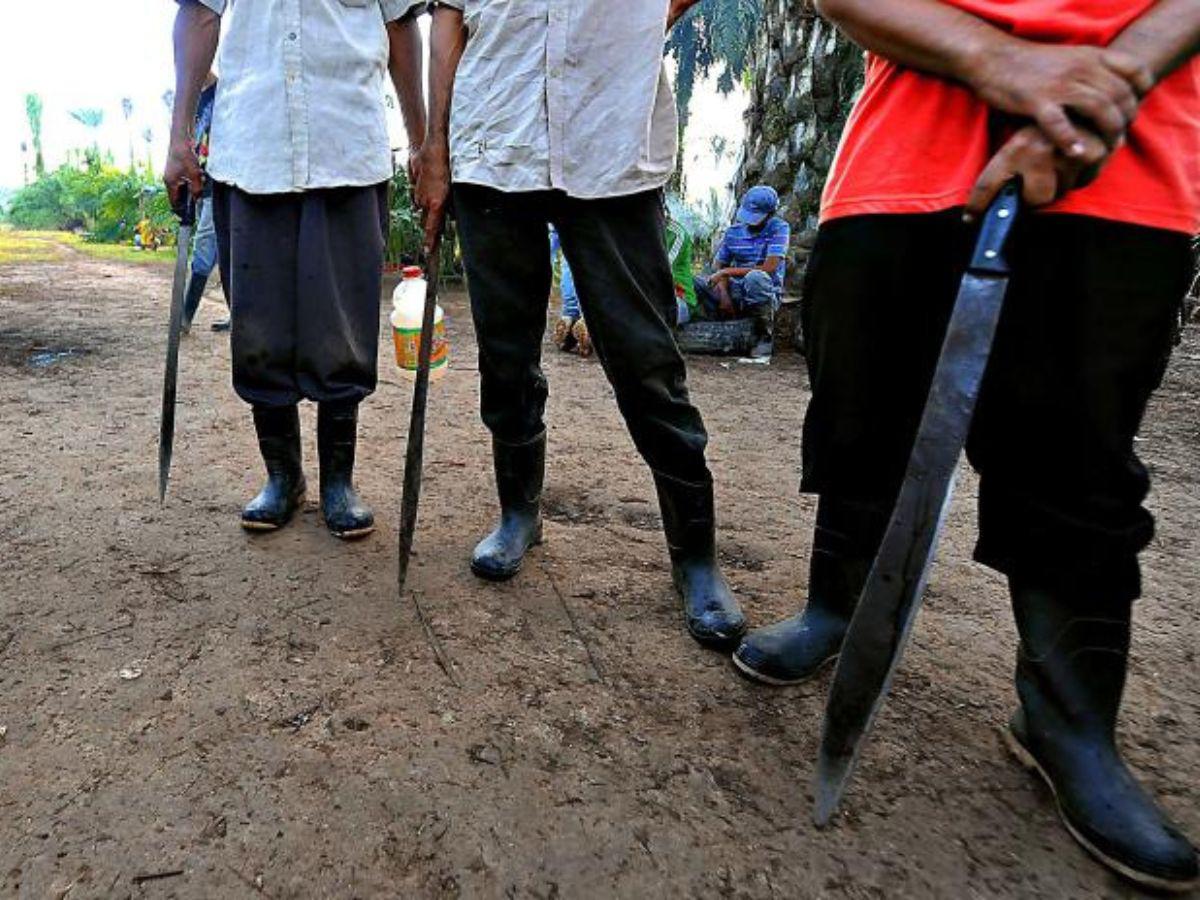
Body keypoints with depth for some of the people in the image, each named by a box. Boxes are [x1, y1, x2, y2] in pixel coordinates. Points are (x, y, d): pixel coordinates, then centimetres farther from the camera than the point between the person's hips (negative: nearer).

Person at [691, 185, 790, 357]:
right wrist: (724, 295, -15)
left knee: (755, 278, -39)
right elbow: (721, 267, 7)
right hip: (735, 292, 4)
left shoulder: (779, 228, -7)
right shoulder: (733, 232, 7)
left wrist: (728, 271, -16)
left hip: (766, 294, -4)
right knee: (694, 283, -18)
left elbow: (769, 268, -18)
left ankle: (765, 335, -17)